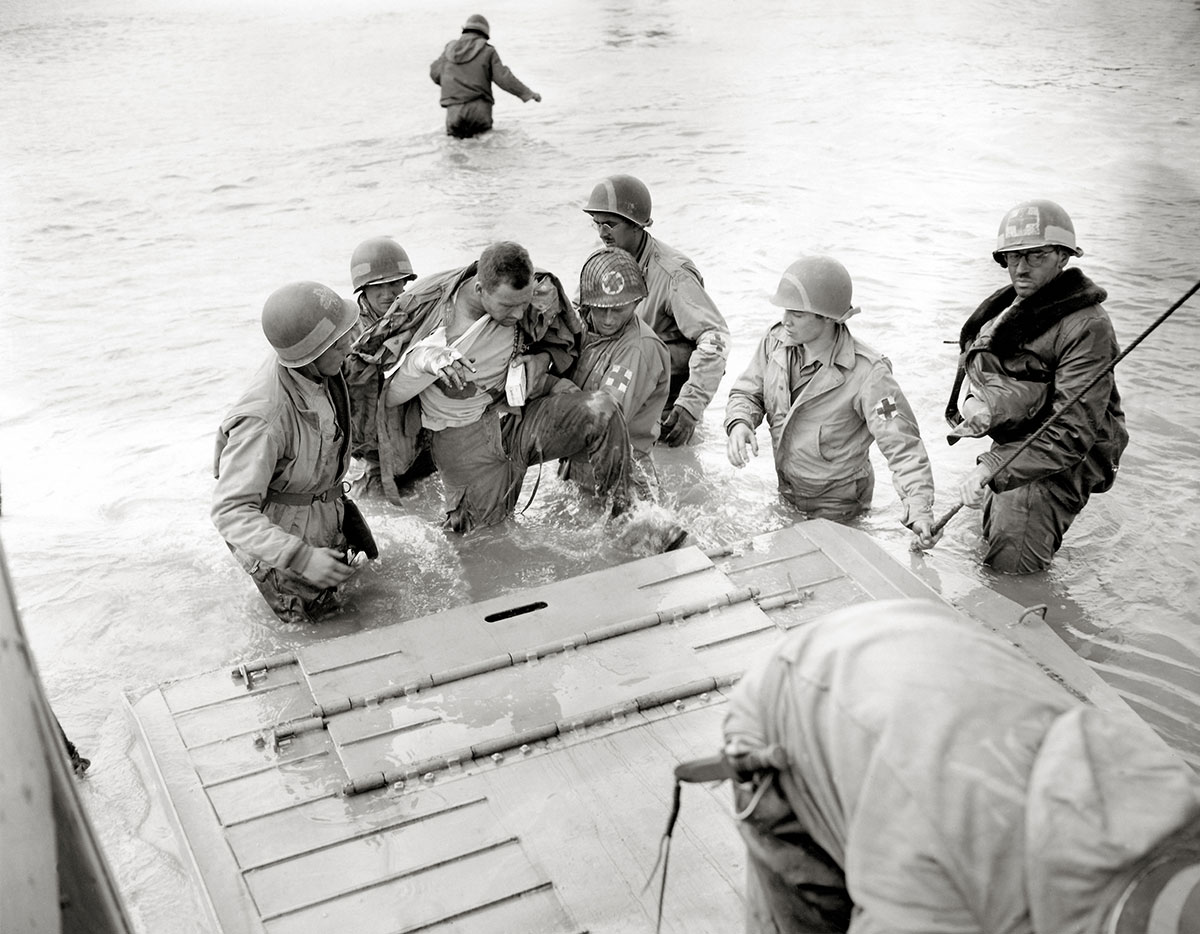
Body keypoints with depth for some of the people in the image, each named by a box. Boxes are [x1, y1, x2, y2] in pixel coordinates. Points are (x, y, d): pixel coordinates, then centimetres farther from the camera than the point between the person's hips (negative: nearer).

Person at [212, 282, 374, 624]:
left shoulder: (318, 368, -17)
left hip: (326, 504, 7)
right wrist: (302, 558, -46)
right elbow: (230, 511, -38)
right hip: (281, 527, -7)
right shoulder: (264, 420, -40)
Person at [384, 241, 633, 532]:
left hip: (522, 419, 2)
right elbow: (387, 393, -12)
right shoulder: (425, 308, -17)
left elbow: (565, 344, 12)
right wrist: (423, 360, -32)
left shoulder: (532, 299, -10)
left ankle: (622, 512, -6)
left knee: (603, 410, -23)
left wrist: (544, 360, -11)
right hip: (464, 439, -1)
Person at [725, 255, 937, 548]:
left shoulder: (867, 373, -28)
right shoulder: (776, 341, -12)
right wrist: (739, 423, -23)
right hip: (785, 494, 6)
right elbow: (747, 392, 1)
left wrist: (920, 510, -42)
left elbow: (902, 445, -29)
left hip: (836, 511, -5)